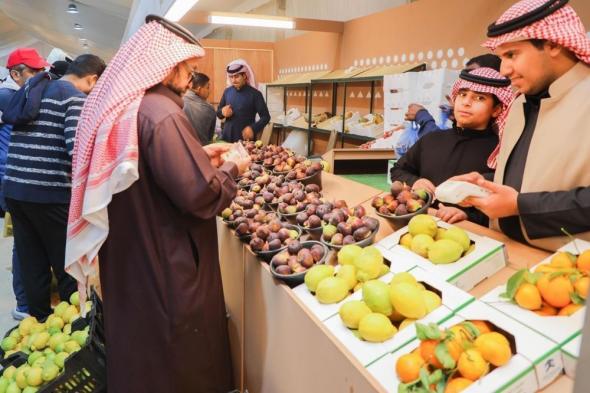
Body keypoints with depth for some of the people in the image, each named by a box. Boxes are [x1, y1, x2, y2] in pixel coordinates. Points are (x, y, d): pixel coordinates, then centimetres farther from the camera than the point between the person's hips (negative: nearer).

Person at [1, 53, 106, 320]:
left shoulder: (30, 91, 18)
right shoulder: (75, 97, -7)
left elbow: (35, 141, 21)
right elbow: (77, 149, -21)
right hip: (49, 195, -7)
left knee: (32, 267, 14)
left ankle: (40, 322, 25)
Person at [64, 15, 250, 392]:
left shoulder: (122, 106, 6)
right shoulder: (161, 113, -23)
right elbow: (201, 196, -25)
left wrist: (201, 154, 10)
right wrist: (231, 168, -7)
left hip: (130, 261, 9)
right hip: (167, 267, -9)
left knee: (140, 349, 27)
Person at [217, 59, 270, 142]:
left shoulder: (255, 94, -6)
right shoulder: (227, 92, 6)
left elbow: (265, 117, -6)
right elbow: (218, 112, 16)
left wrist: (253, 129, -21)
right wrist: (222, 112, -7)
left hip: (246, 139, -4)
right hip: (227, 138, 4)